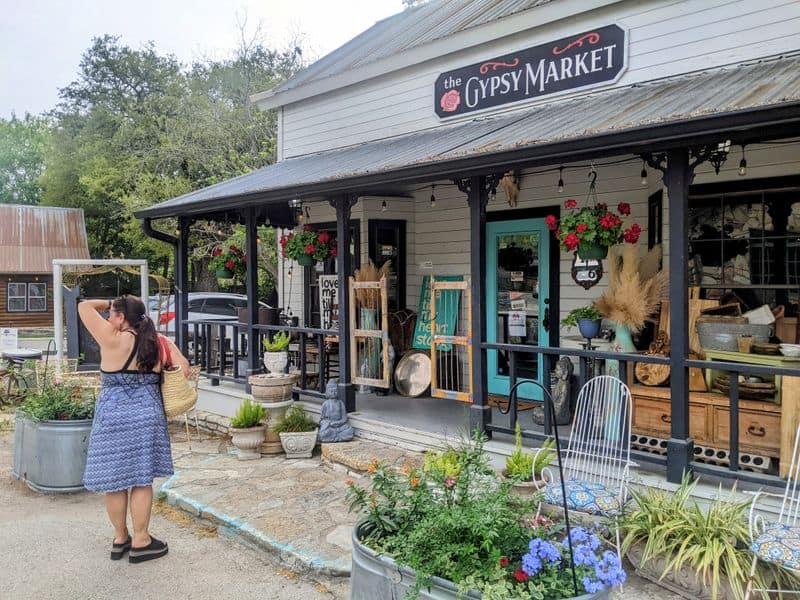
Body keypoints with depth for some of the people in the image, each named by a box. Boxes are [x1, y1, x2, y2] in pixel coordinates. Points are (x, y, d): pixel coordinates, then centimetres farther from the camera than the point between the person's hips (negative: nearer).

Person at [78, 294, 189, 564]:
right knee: (142, 480, 9)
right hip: (148, 415, 3)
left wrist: (109, 303, 12)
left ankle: (120, 539, 22)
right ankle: (140, 542, 14)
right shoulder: (159, 342, 0)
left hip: (114, 417, -2)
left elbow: (84, 306, -3)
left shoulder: (113, 339, -10)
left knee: (114, 481, 10)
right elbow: (184, 368, -1)